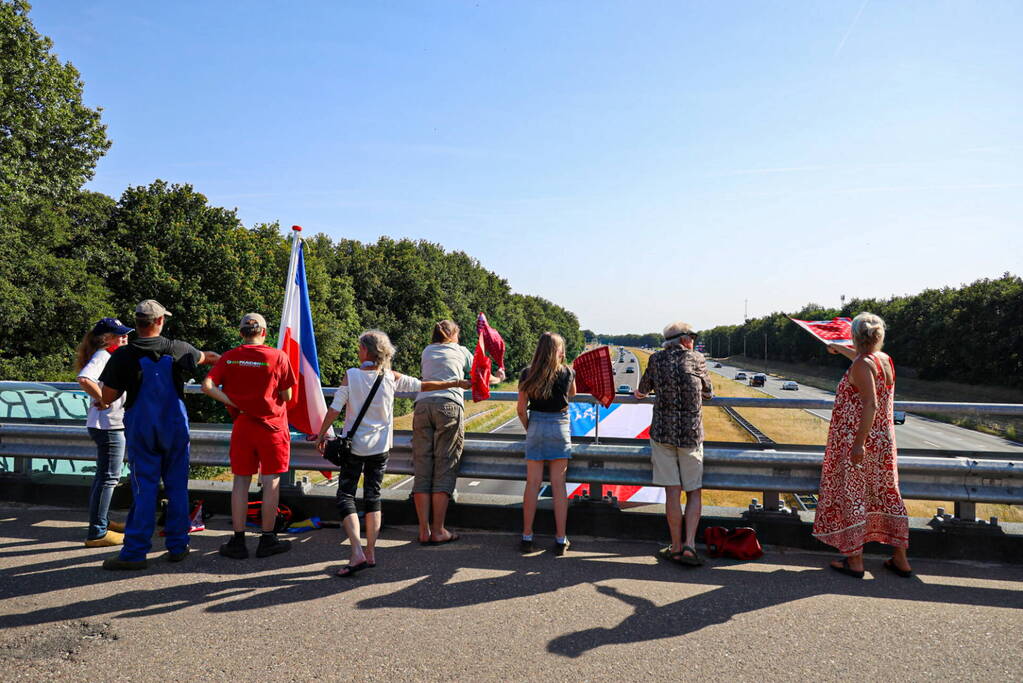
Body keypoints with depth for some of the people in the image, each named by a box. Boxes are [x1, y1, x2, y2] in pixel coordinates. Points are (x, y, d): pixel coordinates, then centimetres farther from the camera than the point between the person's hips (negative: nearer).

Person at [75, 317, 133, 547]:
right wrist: (102, 400, -24)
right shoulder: (102, 356, -16)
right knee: (109, 477, -6)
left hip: (114, 424, 11)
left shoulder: (110, 356, 14)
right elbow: (84, 379, -34)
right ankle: (97, 533, 1)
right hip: (108, 424, -11)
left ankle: (102, 520, 35)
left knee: (104, 475, 20)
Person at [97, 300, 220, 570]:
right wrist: (221, 358, 41)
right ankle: (178, 546, 16)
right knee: (177, 487, 9)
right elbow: (206, 357, 18)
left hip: (141, 429, -1)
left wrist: (102, 403, 19)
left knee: (144, 489, 3)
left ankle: (135, 552, 6)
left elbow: (108, 397, -6)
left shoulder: (123, 355, -9)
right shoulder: (177, 349, -3)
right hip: (175, 428, 1)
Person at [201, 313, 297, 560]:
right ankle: (267, 541, 13)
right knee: (271, 482, 5)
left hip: (242, 426, 3)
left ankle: (238, 542, 15)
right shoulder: (278, 356, -8)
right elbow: (287, 396, -6)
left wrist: (233, 403, -7)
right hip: (272, 426, -3)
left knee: (240, 482, 10)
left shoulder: (230, 357, 0)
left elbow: (207, 386, -10)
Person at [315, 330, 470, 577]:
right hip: (380, 447, 3)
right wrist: (454, 383, 15)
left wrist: (322, 434, 2)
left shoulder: (351, 375, -9)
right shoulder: (392, 378, -3)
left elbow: (334, 408, -10)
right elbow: (422, 386, 4)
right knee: (373, 497, 12)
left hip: (354, 446, -3)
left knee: (345, 496, 3)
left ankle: (357, 553, -11)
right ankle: (370, 553, 16)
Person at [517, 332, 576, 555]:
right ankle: (561, 539, 10)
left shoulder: (527, 374, -4)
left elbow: (521, 409, -2)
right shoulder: (567, 373, -3)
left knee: (532, 484, 6)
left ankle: (527, 537, 13)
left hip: (536, 426, 0)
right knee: (559, 485, 5)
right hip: (560, 428, 0)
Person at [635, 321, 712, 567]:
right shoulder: (697, 360, 0)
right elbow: (709, 392, 14)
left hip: (662, 433, 1)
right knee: (694, 493, 10)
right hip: (691, 435, 0)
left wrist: (641, 394, 40)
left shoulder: (656, 359, 1)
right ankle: (689, 545, -1)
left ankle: (676, 547, 10)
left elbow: (644, 387, 16)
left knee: (672, 492, 4)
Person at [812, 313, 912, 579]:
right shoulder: (885, 359, 7)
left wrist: (859, 443, -26)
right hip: (883, 442, 8)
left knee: (852, 496, 3)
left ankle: (854, 559, 11)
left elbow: (870, 404, -26)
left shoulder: (861, 365, -18)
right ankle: (900, 558, 24)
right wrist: (839, 348, 49)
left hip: (857, 441, -8)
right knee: (887, 494, 15)